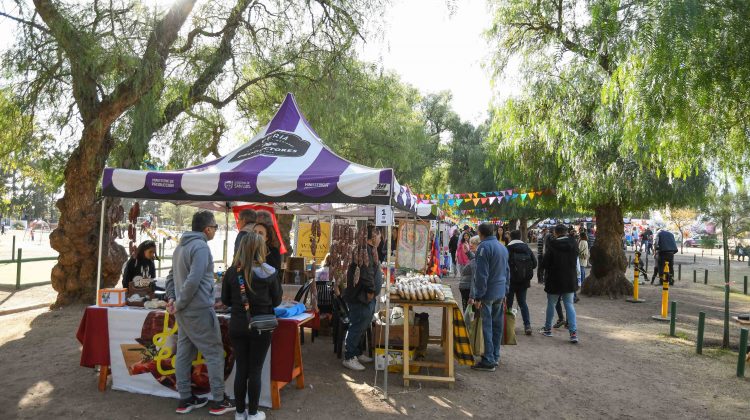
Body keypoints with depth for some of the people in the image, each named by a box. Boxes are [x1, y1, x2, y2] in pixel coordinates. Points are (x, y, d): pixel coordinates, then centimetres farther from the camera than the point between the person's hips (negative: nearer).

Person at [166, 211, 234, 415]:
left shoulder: (181, 246, 14)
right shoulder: (200, 246, -17)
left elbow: (172, 276, 18)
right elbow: (194, 280, -25)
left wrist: (172, 298, 9)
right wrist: (179, 304, -14)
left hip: (184, 310, 9)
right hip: (199, 309, -9)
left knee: (184, 353, 13)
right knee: (214, 353, 0)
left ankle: (185, 399, 21)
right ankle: (219, 401, 6)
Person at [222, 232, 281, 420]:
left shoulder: (232, 271, -5)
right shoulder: (270, 272, -12)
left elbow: (225, 300, 6)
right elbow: (277, 301, -1)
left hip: (237, 326, 2)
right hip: (261, 327, -2)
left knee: (241, 369, 13)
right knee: (255, 371, 8)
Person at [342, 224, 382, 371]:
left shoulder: (369, 249, 16)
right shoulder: (365, 250, -20)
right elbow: (366, 273, -27)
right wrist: (371, 290, -19)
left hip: (367, 297, 11)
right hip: (361, 297, -11)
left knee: (362, 326, 19)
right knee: (357, 327, -3)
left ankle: (357, 353, 31)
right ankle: (349, 358, 6)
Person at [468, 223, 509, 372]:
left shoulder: (484, 247, -13)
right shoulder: (503, 247, 13)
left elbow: (481, 274, -18)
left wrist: (477, 297, -15)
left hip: (488, 293, -8)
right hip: (501, 292, 8)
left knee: (487, 326, -3)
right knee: (497, 325, 14)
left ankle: (488, 361, 0)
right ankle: (495, 356, 23)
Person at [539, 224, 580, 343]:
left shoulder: (553, 246, -18)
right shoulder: (574, 244, -3)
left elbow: (544, 264, -13)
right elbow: (576, 262, 9)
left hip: (554, 281, -3)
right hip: (570, 280, 4)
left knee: (551, 304, 12)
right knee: (569, 305, 9)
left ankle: (548, 329, 24)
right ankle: (573, 332, -1)